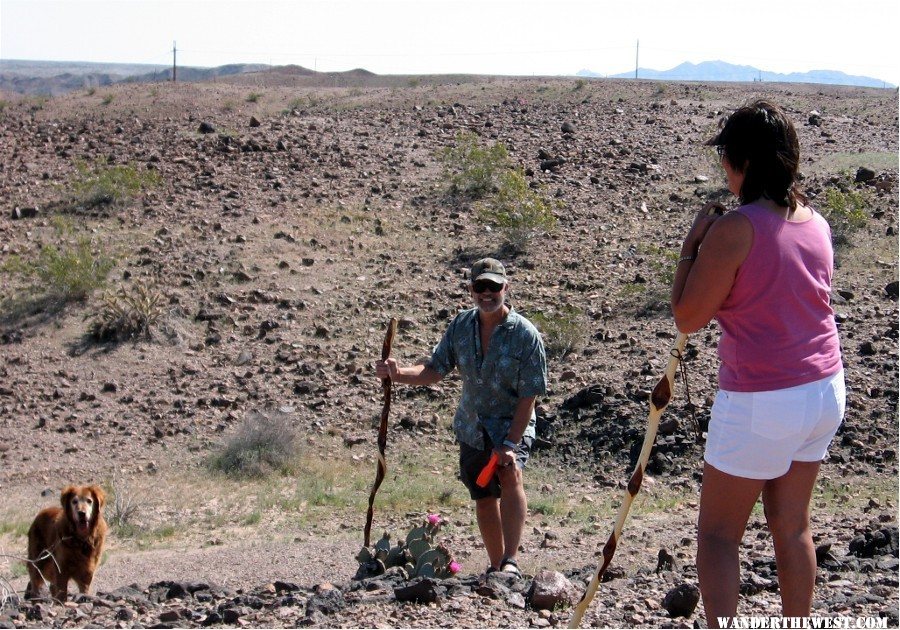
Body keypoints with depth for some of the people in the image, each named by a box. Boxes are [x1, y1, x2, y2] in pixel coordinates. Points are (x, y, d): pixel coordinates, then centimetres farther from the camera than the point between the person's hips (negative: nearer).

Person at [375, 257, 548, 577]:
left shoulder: (525, 335, -17)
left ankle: (510, 562, -34)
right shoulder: (461, 326, -3)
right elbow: (434, 370, 0)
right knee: (484, 499, 12)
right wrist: (398, 373, -20)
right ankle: (496, 567, 30)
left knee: (510, 475, -31)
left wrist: (510, 444, -24)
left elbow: (528, 397, -17)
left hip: (511, 424, -5)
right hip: (472, 427, 5)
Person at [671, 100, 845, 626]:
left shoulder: (734, 230, -18)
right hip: (825, 390, 7)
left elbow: (688, 317, -13)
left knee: (718, 533, 4)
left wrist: (692, 244, -2)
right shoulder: (816, 224, 5)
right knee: (792, 526, 19)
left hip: (761, 402, -7)